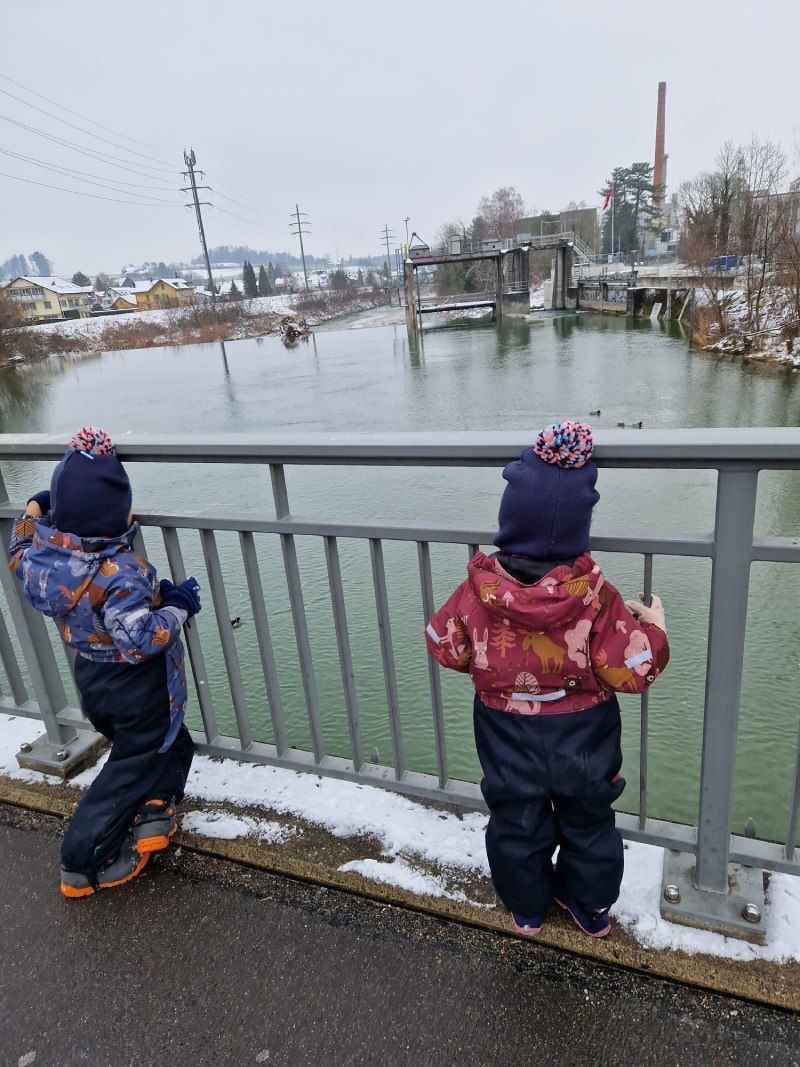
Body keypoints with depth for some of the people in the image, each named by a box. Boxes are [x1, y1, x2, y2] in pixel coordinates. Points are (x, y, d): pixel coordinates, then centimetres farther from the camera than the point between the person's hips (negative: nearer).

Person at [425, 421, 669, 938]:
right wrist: (653, 627, -2)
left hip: (508, 735, 1)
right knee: (588, 821, 25)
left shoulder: (479, 589, -22)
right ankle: (592, 907, 47)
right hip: (582, 736, 0)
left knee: (515, 822, 23)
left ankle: (527, 910, 45)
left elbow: (445, 647, -9)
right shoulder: (596, 596, -26)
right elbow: (633, 671, -20)